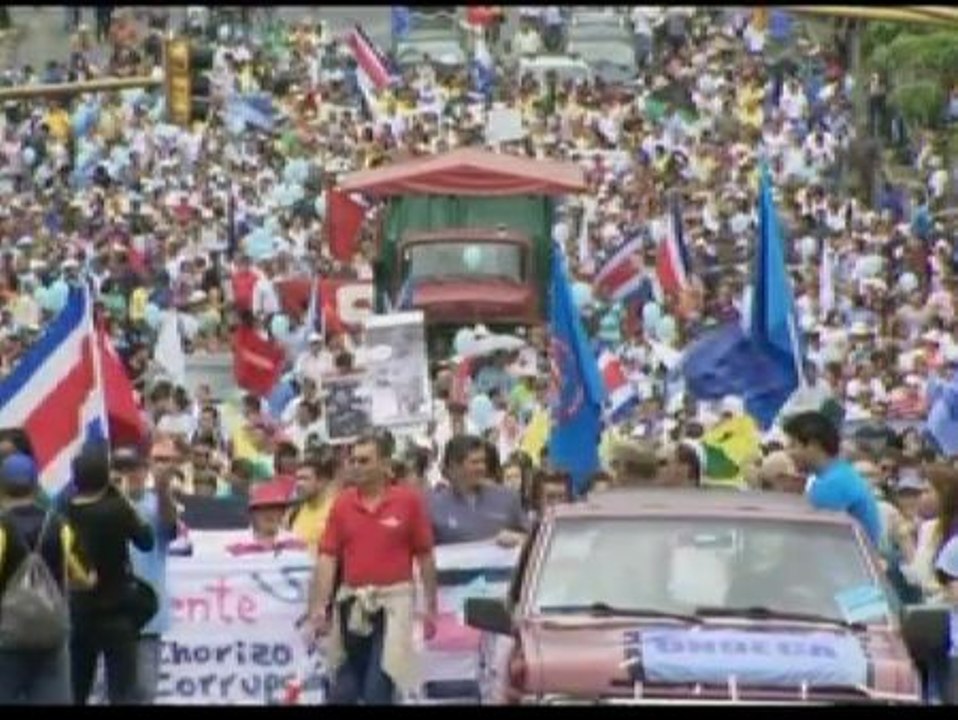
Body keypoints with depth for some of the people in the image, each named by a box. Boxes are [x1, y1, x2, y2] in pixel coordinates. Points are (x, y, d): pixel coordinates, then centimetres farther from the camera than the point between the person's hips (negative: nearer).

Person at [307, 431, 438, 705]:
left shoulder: (409, 500, -3)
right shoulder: (342, 503, 3)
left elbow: (425, 556, 2)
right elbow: (328, 558, 1)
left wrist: (431, 607, 3)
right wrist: (319, 607, -7)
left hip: (392, 602, -3)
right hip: (351, 603, 3)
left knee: (377, 690, -8)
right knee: (343, 691, 9)